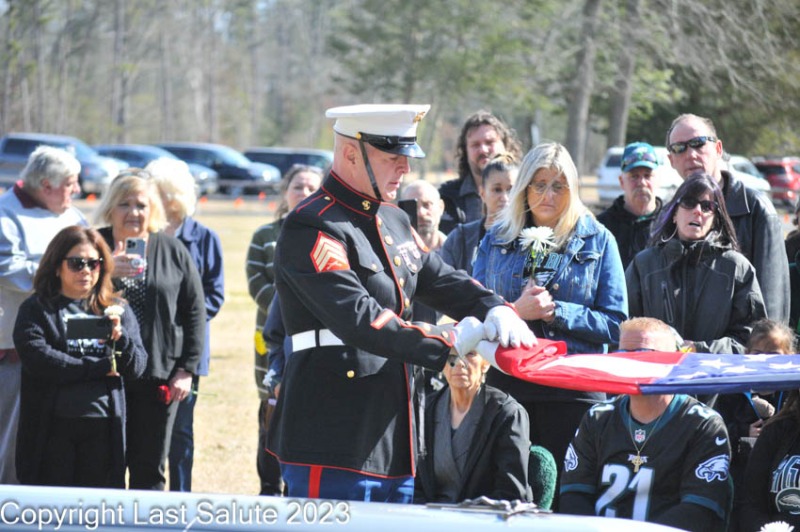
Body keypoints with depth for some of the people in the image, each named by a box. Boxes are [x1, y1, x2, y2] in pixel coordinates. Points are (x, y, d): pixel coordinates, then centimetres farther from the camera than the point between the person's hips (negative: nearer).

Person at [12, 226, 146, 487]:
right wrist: (100, 367, -9)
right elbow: (36, 358, -11)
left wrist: (120, 338, -14)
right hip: (53, 427, -3)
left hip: (103, 427, 3)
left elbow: (136, 366, 8)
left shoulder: (116, 311, 14)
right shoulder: (36, 309, 3)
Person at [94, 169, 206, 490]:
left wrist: (187, 369, 0)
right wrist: (107, 273, -23)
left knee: (149, 471, 6)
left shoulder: (173, 252, 5)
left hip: (158, 376, 1)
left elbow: (194, 312, 6)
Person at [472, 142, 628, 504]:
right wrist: (516, 311, -13)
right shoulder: (497, 239, 12)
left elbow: (615, 324, 0)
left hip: (575, 389, -2)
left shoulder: (597, 240, 6)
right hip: (507, 385, 2)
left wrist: (556, 311, -12)